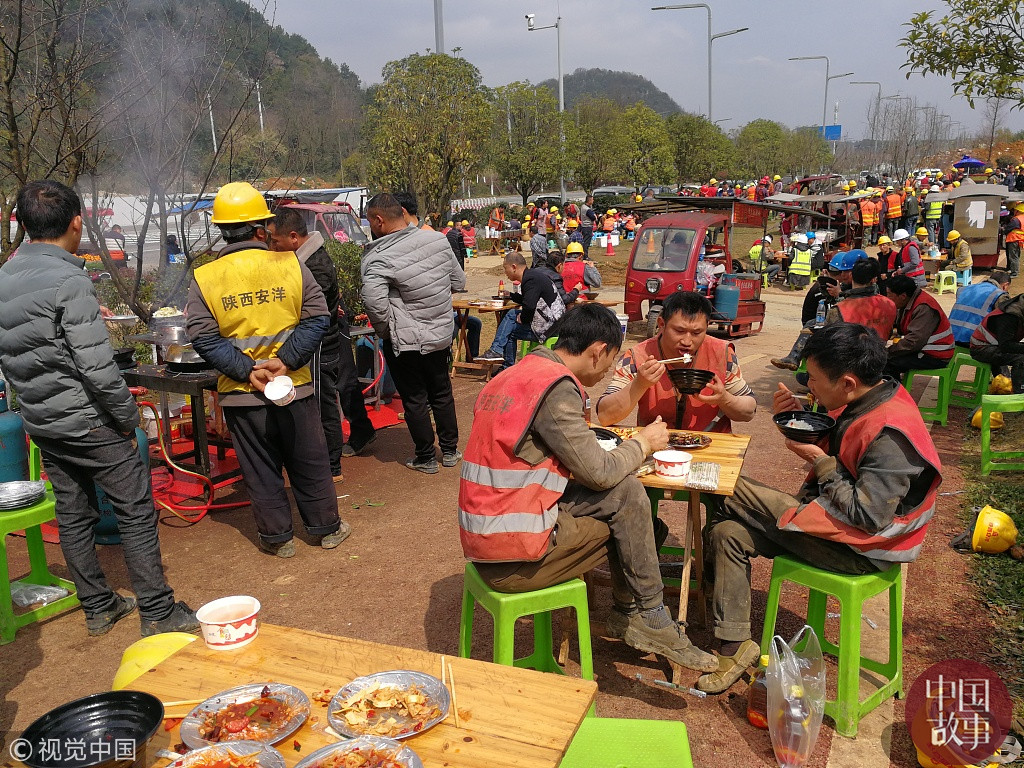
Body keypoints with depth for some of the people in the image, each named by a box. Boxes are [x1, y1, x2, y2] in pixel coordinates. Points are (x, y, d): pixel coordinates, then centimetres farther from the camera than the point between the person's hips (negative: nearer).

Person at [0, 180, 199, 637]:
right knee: (136, 512, 1)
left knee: (73, 514, 15)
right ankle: (157, 613, 7)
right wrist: (128, 417, -10)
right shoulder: (69, 280, -19)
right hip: (87, 422, -8)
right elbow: (97, 367, -22)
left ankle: (98, 608, 28)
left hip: (40, 423, 8)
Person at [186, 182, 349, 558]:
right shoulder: (290, 264, -7)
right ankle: (327, 528, 29)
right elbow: (317, 318, -10)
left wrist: (246, 371, -12)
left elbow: (204, 338, -10)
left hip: (240, 394, 0)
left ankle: (277, 537, 26)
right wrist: (286, 361, -13)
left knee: (260, 469, 14)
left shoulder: (203, 279, -6)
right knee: (309, 462, 16)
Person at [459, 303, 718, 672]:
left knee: (619, 495, 15)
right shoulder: (556, 387, -17)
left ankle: (626, 614, 24)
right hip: (512, 560, -9)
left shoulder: (513, 376, 11)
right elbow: (600, 472, -15)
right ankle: (652, 622, 8)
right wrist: (644, 442, 3)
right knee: (627, 495, -5)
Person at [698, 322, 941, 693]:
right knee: (728, 534, -1)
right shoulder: (866, 401, 0)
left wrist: (819, 461, -20)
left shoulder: (890, 434, -29)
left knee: (730, 492, -11)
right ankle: (733, 646, 4)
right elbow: (833, 453, 14)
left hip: (859, 549, -10)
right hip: (835, 516, 10)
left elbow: (868, 517, -28)